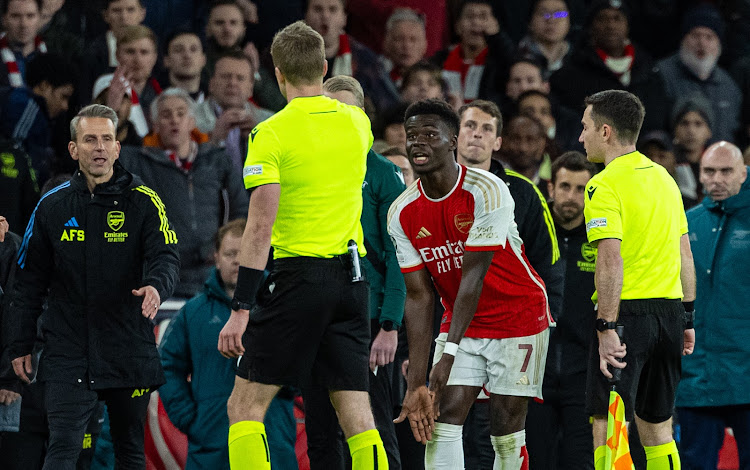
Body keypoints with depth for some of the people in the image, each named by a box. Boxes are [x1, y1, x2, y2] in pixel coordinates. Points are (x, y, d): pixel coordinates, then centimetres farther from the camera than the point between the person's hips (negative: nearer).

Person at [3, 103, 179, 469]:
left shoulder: (143, 201, 1)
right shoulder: (52, 207, 6)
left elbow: (165, 256, -9)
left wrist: (156, 286, -32)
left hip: (130, 352, 0)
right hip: (67, 353, 0)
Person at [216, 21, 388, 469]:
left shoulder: (271, 133, -9)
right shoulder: (357, 122, 7)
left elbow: (261, 227, -15)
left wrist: (240, 310, -15)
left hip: (299, 275, -5)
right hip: (351, 277, 5)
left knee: (245, 406, 2)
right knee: (357, 415, 4)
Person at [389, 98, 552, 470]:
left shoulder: (486, 191, -22)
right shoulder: (402, 213, -6)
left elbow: (474, 276, -26)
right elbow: (419, 297, -6)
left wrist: (448, 355, -32)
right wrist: (416, 383, -13)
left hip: (519, 317, -4)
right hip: (461, 324, 4)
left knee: (506, 435, -5)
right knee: (441, 422, -10)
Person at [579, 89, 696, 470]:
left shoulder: (604, 185, -10)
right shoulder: (664, 178, 14)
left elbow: (611, 259, -19)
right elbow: (685, 255, 16)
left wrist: (607, 328, -20)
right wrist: (686, 318, 19)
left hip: (627, 311, -7)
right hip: (669, 311, 7)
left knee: (607, 429, -5)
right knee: (658, 430, 13)